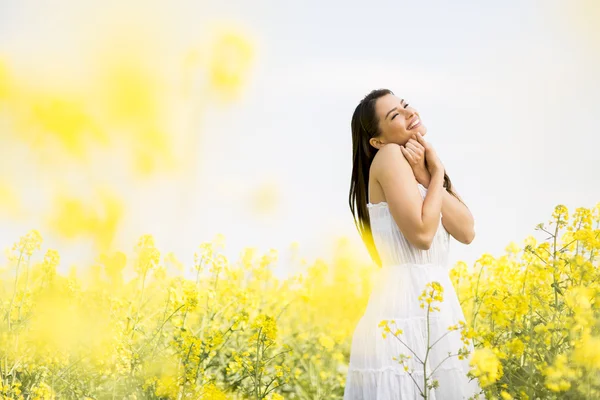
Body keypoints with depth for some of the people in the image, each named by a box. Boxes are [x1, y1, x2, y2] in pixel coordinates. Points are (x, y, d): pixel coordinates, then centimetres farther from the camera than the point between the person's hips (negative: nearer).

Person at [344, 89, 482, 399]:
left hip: (436, 301, 8)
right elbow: (421, 234, -18)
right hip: (406, 303, -8)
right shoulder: (389, 155, -8)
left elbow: (466, 231, 4)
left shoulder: (425, 165, 17)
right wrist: (436, 175, -6)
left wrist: (427, 177, -3)